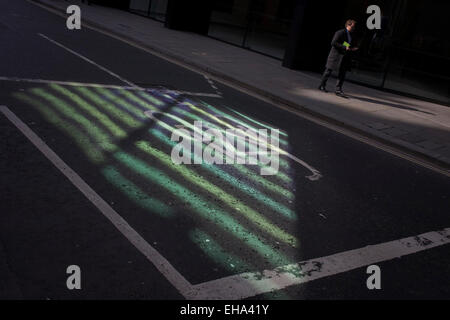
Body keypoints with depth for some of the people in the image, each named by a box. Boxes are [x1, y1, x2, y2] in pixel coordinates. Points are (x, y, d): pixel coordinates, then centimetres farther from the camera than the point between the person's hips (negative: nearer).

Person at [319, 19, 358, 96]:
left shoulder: (351, 35, 15)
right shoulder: (340, 33, -9)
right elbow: (333, 43, -17)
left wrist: (352, 49, 1)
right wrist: (344, 47, -22)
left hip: (344, 57, 7)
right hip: (336, 56, -7)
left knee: (342, 74, 0)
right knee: (328, 71, 4)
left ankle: (338, 89, 2)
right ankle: (322, 86, 16)